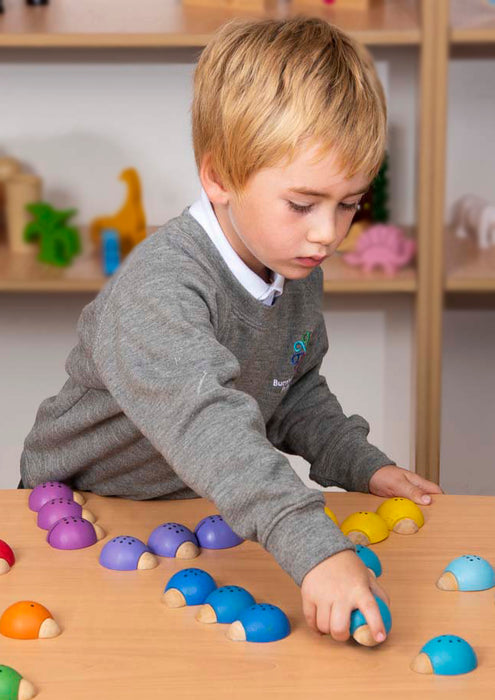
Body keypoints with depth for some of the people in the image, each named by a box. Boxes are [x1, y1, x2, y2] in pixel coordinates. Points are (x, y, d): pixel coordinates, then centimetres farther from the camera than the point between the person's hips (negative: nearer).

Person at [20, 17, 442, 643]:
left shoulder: (298, 269, -4)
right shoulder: (158, 287, -33)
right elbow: (203, 420, -48)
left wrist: (360, 464, -1)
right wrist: (313, 545, -58)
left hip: (201, 507, 5)